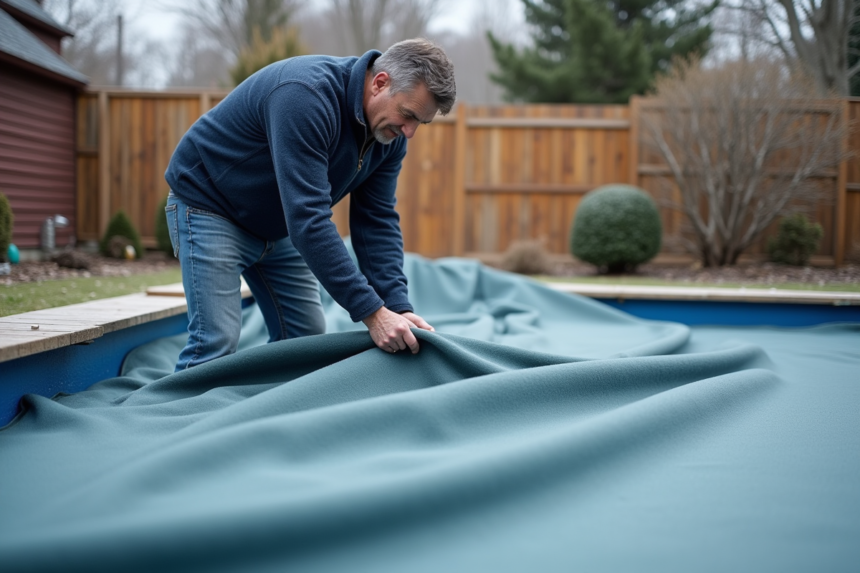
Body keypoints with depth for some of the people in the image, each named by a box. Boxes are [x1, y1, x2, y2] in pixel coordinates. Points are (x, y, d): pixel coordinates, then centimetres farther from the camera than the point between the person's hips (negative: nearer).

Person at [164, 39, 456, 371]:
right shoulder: (307, 96, -36)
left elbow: (377, 220, -8)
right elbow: (308, 218, -40)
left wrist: (398, 306, -21)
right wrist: (372, 313, -41)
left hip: (279, 225, 8)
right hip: (209, 205, -8)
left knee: (306, 339, 5)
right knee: (217, 343, -15)